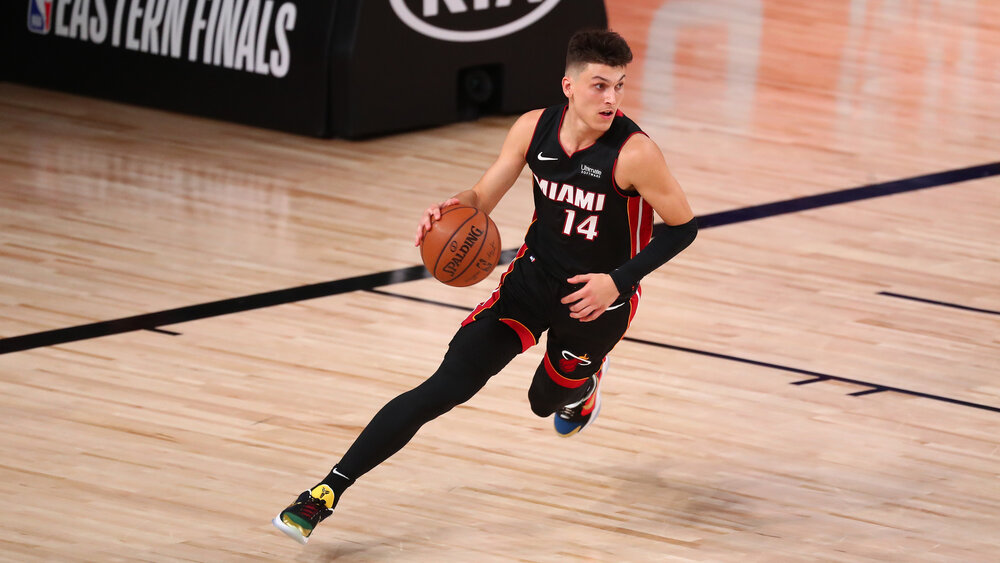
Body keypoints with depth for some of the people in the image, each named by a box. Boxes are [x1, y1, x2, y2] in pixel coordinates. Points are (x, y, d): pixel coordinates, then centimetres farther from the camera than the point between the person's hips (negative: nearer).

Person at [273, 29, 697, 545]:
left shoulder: (634, 152, -26)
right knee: (448, 385, -10)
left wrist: (619, 282, -23)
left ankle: (585, 380, 59)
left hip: (597, 298, -2)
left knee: (546, 401, 19)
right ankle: (327, 492, -12)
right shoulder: (534, 129, -13)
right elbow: (482, 198, -1)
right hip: (532, 275, 2)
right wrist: (451, 209, -25)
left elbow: (682, 227, -15)